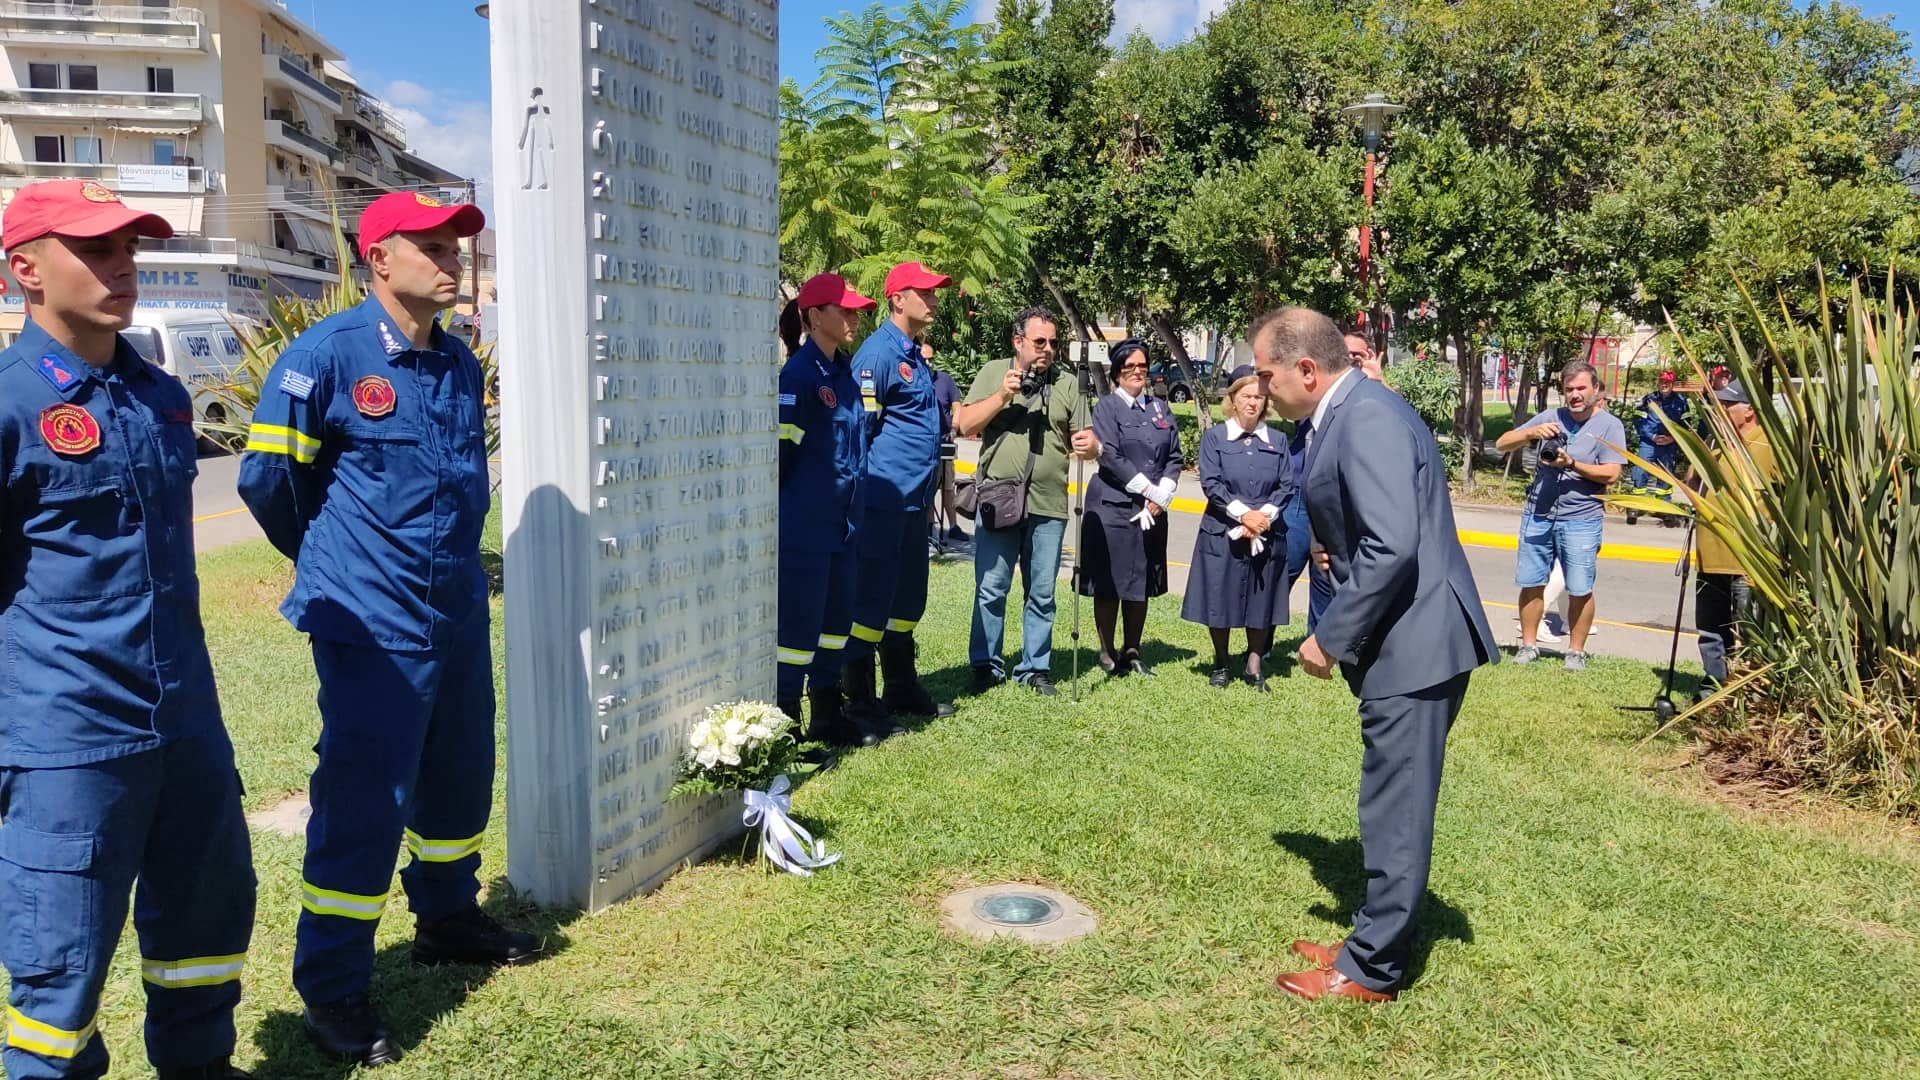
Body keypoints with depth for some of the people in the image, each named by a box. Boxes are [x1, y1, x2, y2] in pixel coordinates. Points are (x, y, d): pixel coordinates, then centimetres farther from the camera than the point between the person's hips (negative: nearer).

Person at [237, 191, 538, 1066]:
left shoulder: (459, 363, 8)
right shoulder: (327, 356, -13)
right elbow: (267, 477, -7)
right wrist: (331, 564, 6)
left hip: (458, 614, 7)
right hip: (373, 624, -7)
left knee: (459, 778, 19)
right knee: (364, 801, -2)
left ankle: (447, 918, 40)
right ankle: (330, 989, 14)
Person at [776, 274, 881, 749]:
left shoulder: (844, 371, 12)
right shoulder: (800, 374, -15)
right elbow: (781, 448, -16)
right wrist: (789, 510, -10)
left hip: (840, 523, 9)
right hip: (804, 526, -9)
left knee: (836, 618, 16)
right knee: (799, 622, -3)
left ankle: (827, 715, 29)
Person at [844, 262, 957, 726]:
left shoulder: (915, 354, 18)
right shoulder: (879, 351, -11)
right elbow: (860, 428, -16)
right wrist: (869, 491, -16)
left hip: (914, 499, 9)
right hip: (885, 499, -9)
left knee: (908, 597, 16)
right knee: (873, 596, -3)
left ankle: (903, 687, 28)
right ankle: (860, 699, 5)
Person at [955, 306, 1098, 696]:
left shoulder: (1068, 383, 10)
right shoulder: (993, 373, 7)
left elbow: (1085, 440, 10)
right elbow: (966, 425, -1)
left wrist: (1089, 446, -14)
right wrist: (1003, 395, -12)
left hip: (1048, 505, 2)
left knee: (1042, 594, 8)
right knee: (990, 589, 1)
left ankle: (1036, 667, 18)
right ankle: (985, 666, 12)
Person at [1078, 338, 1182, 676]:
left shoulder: (1160, 408, 13)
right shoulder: (1107, 408, -3)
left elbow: (1174, 457, 9)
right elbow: (1110, 458, -13)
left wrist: (1161, 497, -5)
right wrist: (1150, 490, -13)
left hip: (1153, 511, 5)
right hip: (1113, 508, -5)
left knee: (1142, 585, 10)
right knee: (1109, 584, 1)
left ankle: (1132, 651, 19)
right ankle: (1107, 652, 12)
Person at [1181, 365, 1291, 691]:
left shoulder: (1276, 442, 6)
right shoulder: (1214, 437, 0)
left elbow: (1287, 486, 2)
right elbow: (1211, 483, -9)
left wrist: (1263, 516, -12)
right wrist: (1243, 514, -16)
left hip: (1267, 534, 2)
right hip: (1222, 533, -2)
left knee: (1261, 601, 8)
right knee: (1220, 599, 4)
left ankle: (1254, 666, 21)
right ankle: (1221, 664, 21)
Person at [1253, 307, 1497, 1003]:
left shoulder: (1367, 418, -19)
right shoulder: (1351, 413, 13)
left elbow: (1393, 546, -26)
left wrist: (1331, 638, -19)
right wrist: (1337, 554, 10)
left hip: (1415, 642, -10)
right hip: (1403, 640, 10)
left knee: (1396, 810, 2)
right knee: (1392, 807, 19)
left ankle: (1372, 971, 14)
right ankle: (1375, 940, 32)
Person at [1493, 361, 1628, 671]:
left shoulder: (1609, 425, -1)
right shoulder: (1550, 418, 7)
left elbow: (1611, 474, -10)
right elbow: (1501, 444, 5)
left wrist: (1571, 464, -21)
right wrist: (1532, 432, -13)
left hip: (1581, 520, -3)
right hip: (1537, 515, 3)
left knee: (1580, 590, 0)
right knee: (1531, 583, 7)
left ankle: (1576, 651, 14)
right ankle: (1528, 645, 19)